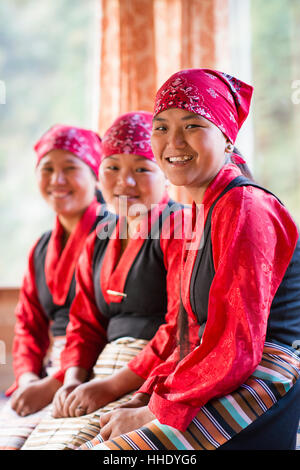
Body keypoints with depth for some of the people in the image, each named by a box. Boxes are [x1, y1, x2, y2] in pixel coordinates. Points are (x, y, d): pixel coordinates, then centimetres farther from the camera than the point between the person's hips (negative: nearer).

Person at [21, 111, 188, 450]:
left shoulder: (179, 228, -6)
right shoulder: (99, 241, 19)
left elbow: (182, 326, -15)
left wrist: (113, 386, -15)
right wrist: (74, 381, 0)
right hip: (104, 370, 7)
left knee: (75, 442, -24)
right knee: (36, 440, -8)